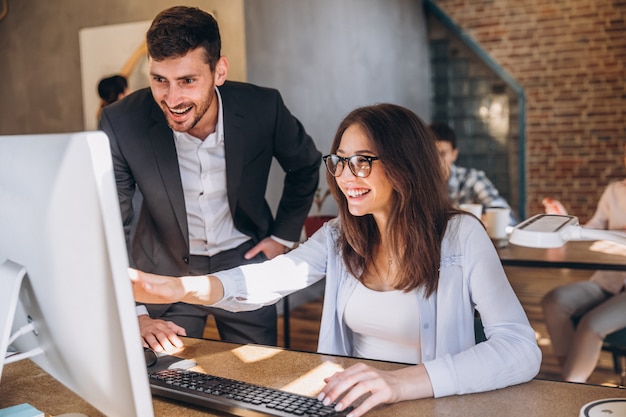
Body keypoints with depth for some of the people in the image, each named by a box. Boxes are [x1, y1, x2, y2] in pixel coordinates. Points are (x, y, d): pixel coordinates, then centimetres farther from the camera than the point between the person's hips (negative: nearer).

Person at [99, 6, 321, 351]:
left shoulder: (263, 108, -19)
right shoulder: (122, 123, -21)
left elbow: (305, 166, 3)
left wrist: (284, 235, 3)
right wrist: (134, 314, -21)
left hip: (244, 262, 1)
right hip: (166, 271, -1)